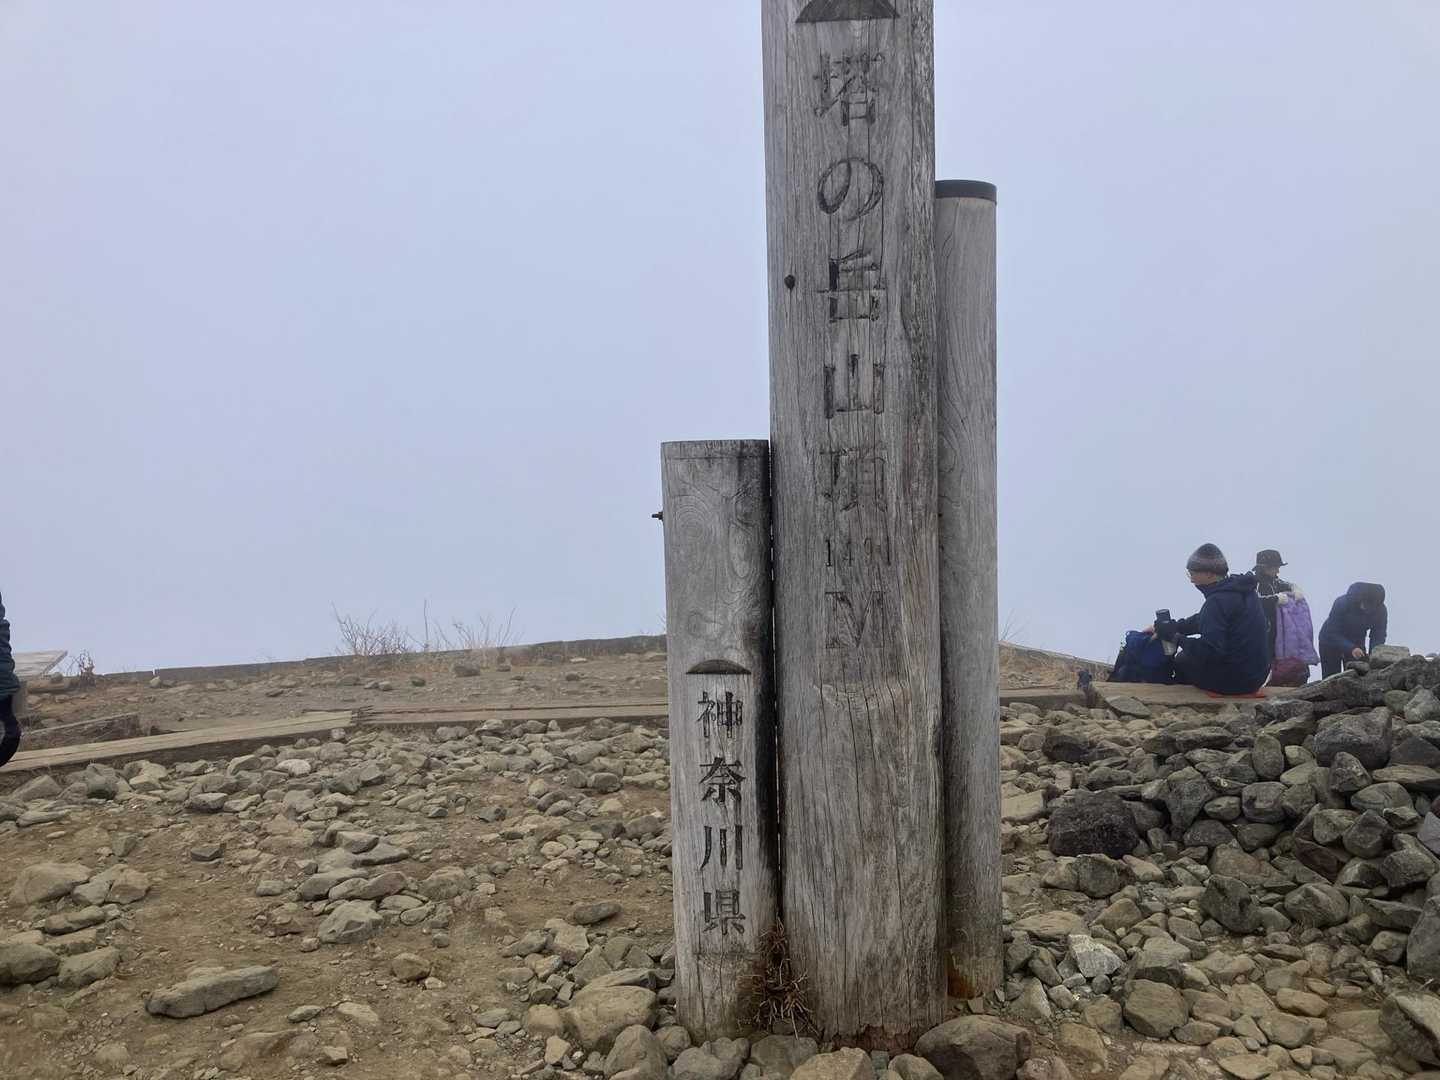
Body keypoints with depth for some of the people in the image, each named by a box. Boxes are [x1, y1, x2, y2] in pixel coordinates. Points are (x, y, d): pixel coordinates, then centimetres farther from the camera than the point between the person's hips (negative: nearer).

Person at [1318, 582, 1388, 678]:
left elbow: (1378, 637, -14)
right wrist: (1351, 648, -44)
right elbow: (1332, 633, -30)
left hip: (1356, 643, 3)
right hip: (1331, 641, -3)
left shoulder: (1381, 610, -19)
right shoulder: (1342, 604, -31)